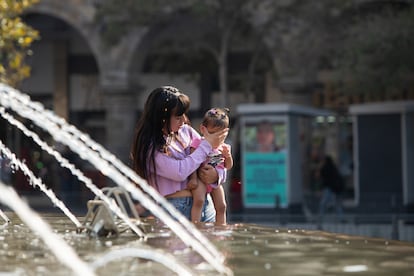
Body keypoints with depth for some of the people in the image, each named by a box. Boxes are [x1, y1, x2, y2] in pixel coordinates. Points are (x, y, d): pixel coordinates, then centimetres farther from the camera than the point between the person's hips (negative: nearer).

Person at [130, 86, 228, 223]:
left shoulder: (186, 131, 9)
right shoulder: (149, 147, -9)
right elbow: (180, 172, -19)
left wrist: (216, 174, -10)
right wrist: (207, 145, -12)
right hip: (176, 209, -6)